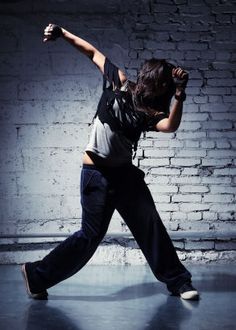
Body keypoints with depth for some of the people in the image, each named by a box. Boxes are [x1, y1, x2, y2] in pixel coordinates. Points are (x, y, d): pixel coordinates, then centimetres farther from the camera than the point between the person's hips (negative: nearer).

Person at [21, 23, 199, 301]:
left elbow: (170, 125, -21)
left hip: (125, 173, 5)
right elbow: (93, 53, 4)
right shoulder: (120, 83, -6)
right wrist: (61, 33, 0)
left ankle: (177, 281, 19)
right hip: (97, 173, -5)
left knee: (151, 226, 6)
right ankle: (37, 275, 10)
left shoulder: (149, 112, 1)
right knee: (91, 235, -4)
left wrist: (179, 93, -29)